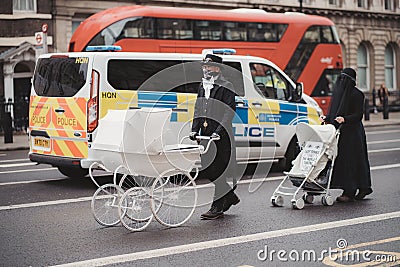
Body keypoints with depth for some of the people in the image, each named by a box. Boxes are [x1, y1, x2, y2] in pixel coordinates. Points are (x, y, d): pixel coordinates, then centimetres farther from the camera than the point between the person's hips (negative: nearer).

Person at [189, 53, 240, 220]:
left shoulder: (226, 87, -7)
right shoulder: (202, 87, 17)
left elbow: (229, 112, -13)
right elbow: (198, 110, 20)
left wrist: (218, 132, -21)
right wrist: (195, 130, 8)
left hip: (221, 136, -8)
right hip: (206, 134, 8)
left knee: (217, 171, -6)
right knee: (207, 170, 10)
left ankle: (217, 208, 0)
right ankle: (230, 197, 28)